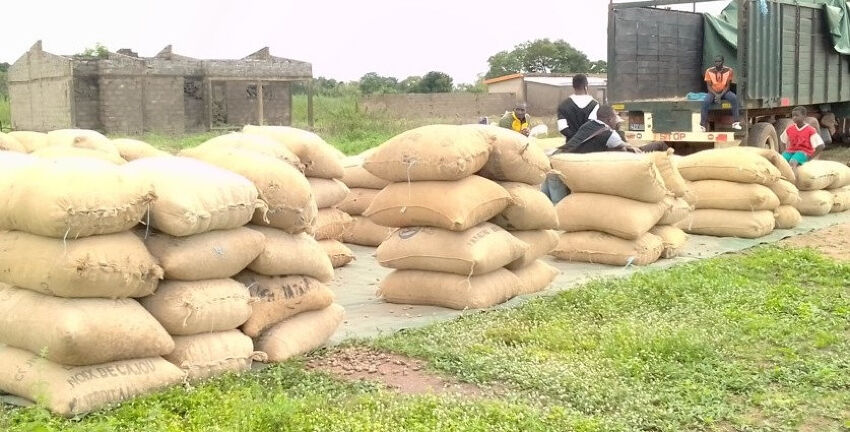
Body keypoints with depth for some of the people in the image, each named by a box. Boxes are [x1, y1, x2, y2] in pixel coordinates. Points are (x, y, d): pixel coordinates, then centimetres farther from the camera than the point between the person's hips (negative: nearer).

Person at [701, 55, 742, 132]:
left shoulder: (728, 70, -10)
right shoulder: (709, 71, -12)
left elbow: (727, 86, -8)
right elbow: (709, 86, -8)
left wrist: (721, 95, -23)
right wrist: (716, 95, -24)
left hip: (724, 91, 1)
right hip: (713, 92, -1)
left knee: (734, 98, -30)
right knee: (705, 102, -32)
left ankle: (736, 122, -26)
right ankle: (703, 125, -24)